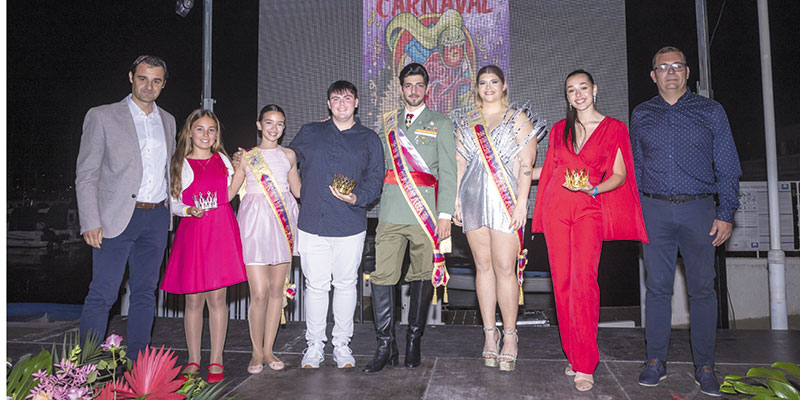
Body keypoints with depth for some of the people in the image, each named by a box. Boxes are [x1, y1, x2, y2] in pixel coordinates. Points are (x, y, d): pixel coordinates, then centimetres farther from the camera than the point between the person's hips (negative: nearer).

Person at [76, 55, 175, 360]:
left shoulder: (167, 121, 13)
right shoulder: (102, 117, -1)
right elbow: (86, 175, -4)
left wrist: (173, 212, 11)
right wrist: (90, 223, -12)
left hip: (156, 217, 5)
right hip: (117, 218, -4)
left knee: (145, 292, 10)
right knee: (102, 295, -3)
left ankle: (137, 361, 20)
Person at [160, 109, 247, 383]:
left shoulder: (222, 160, 14)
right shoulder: (180, 164, 6)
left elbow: (226, 196, 12)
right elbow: (173, 203, 6)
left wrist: (241, 170, 5)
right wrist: (190, 210, -14)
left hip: (221, 232, 1)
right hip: (192, 232, -1)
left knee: (217, 297, 1)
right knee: (194, 299, 3)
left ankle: (216, 361, 11)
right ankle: (193, 360, 16)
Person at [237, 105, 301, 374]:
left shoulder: (289, 155, 13)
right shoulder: (246, 156, 5)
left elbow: (298, 190, 20)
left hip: (283, 222, 3)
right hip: (255, 222, -3)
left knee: (277, 289, 6)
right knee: (259, 293, -7)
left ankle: (268, 349, 19)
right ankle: (257, 352, 11)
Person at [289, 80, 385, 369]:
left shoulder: (369, 139, 10)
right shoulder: (309, 133, 13)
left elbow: (375, 179, 4)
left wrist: (356, 198, -12)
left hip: (350, 225, 0)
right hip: (312, 223, 0)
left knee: (346, 284, 7)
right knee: (315, 285, 3)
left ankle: (341, 344, 21)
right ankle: (314, 345, 17)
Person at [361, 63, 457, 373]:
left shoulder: (440, 124, 10)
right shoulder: (389, 124, 19)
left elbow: (448, 172, 2)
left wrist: (445, 214, -6)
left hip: (425, 215, -2)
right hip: (390, 213, 2)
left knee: (422, 278, 5)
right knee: (382, 276, -5)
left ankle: (413, 342, 19)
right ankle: (385, 345, 5)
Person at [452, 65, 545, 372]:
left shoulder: (518, 119, 6)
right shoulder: (466, 122, 17)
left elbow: (526, 164, -2)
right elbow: (460, 163, 15)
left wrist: (521, 202, -12)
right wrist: (455, 200, 7)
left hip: (505, 199, -3)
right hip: (474, 198, 4)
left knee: (505, 267, -8)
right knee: (483, 266, 5)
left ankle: (509, 336, 3)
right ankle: (489, 333, 13)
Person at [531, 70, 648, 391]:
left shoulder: (614, 128, 6)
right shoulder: (559, 130, 14)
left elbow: (619, 175, 3)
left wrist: (593, 189, -14)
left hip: (589, 209, -3)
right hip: (556, 206, 3)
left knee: (584, 280, -16)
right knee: (562, 280, 0)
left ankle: (585, 366, -9)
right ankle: (573, 355, 11)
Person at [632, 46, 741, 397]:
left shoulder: (711, 111, 7)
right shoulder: (641, 115, 11)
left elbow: (727, 167, 6)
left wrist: (726, 214, -2)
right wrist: (634, 211, 7)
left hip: (699, 210, -1)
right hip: (655, 210, 1)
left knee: (702, 289, 2)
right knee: (657, 286, 3)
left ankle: (704, 366, 13)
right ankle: (656, 361, 13)